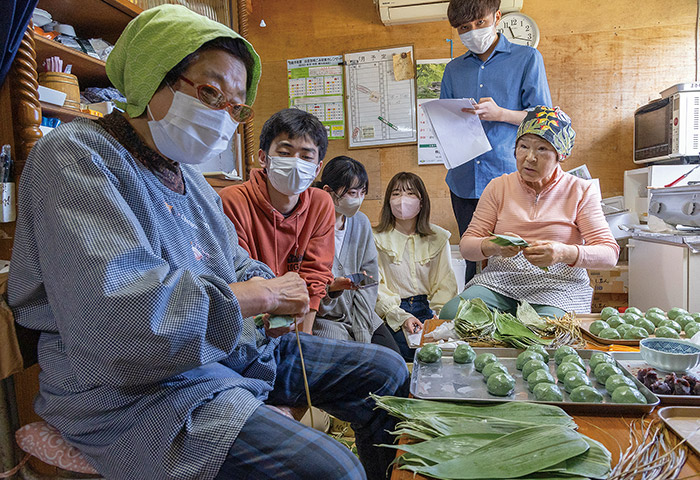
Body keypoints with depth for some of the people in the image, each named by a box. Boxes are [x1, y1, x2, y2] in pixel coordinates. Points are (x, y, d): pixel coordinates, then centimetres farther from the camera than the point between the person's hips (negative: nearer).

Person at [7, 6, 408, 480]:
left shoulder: (187, 174, 15)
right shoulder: (77, 156, -14)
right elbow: (111, 309, -29)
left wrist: (263, 282, -3)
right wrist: (259, 295, -21)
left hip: (230, 349, 9)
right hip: (136, 387, -8)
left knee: (385, 369, 10)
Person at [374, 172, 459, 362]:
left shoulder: (438, 237, 12)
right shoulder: (376, 239, 2)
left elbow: (446, 282, 8)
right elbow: (376, 287, -4)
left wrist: (439, 313, -10)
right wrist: (401, 317, -17)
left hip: (427, 308, 3)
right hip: (392, 311, -2)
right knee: (409, 345, -30)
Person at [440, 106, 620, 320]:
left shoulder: (581, 191, 5)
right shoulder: (498, 187, 10)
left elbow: (609, 254, -3)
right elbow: (466, 245, 5)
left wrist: (564, 253, -23)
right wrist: (494, 246, -19)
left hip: (558, 287, -2)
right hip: (500, 281, 3)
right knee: (451, 313, -26)